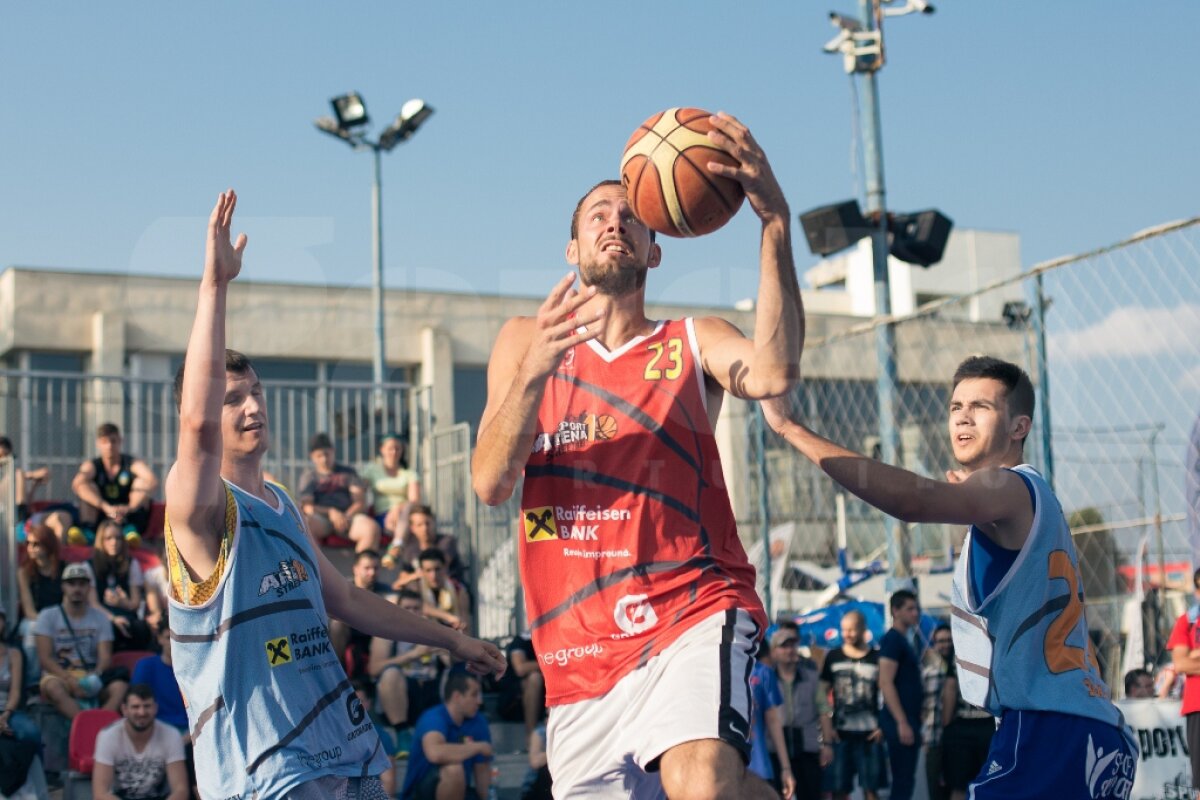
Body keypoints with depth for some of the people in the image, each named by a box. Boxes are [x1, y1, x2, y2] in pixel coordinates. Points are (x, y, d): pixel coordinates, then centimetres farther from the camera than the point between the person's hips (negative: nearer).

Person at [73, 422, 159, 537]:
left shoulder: (132, 463, -4)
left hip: (129, 519, 0)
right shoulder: (92, 466, -2)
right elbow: (76, 485, -26)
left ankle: (132, 531, -33)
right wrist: (106, 507, -40)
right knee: (88, 486, -16)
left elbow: (153, 482, -24)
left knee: (141, 482, -17)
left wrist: (130, 507, -41)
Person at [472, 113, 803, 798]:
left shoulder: (690, 344, 8)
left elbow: (774, 373, -16)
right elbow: (491, 484, 0)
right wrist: (534, 374, -16)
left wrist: (775, 222, -24)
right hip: (580, 651, 4)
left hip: (691, 611, -3)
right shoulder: (525, 342, 14)